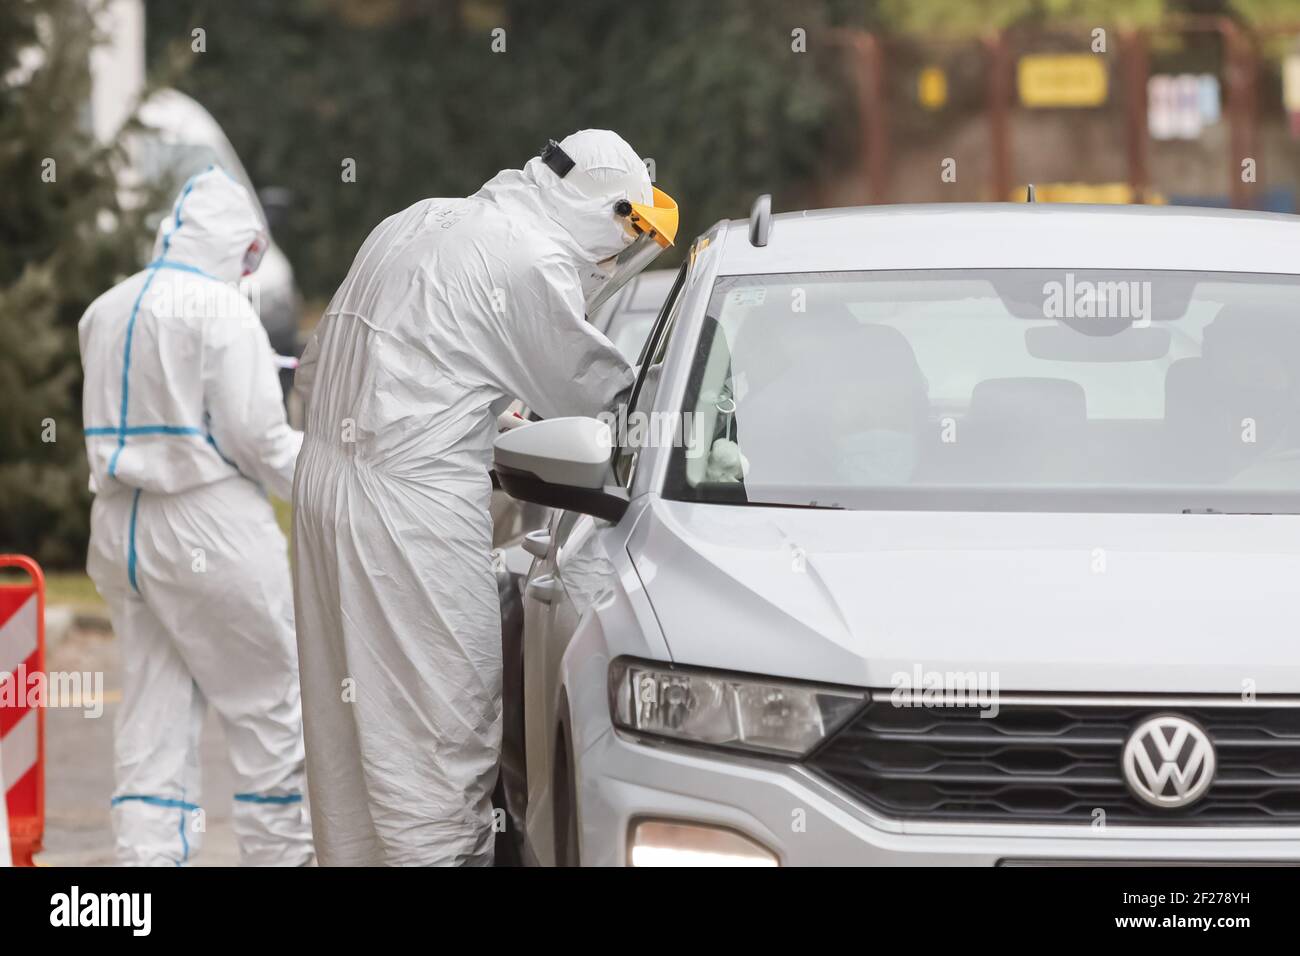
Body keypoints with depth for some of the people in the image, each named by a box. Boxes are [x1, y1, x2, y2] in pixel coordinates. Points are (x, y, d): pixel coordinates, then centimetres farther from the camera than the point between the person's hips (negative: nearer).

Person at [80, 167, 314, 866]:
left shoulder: (104, 311, 11)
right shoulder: (220, 310, -11)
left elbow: (109, 431, 15)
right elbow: (256, 435, -14)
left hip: (121, 524, 7)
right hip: (210, 527, -7)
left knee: (152, 727, 8)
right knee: (267, 711, 5)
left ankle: (148, 857, 2)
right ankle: (280, 853, 9)